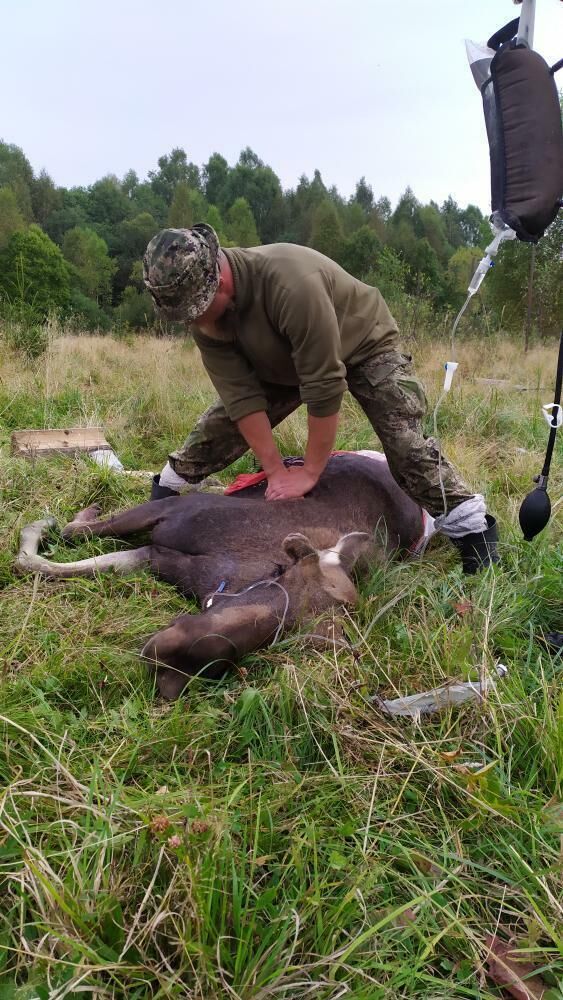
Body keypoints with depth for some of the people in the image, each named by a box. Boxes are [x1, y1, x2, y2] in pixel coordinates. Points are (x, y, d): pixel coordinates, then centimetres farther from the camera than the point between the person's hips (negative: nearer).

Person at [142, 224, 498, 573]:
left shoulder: (291, 283, -43)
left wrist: (310, 472, -31)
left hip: (365, 343, -5)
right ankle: (166, 487, 19)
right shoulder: (203, 309, -21)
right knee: (222, 422, -2)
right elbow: (241, 395, -23)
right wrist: (277, 472, -25)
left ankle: (474, 527, -10)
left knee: (404, 440, -22)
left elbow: (324, 386, -39)